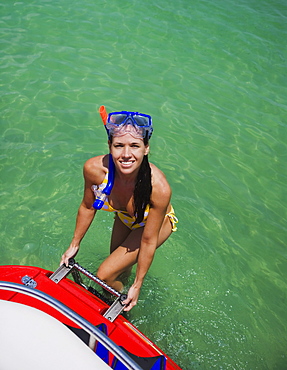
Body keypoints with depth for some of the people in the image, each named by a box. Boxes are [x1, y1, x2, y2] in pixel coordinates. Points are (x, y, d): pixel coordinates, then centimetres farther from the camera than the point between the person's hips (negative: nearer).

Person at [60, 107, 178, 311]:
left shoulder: (159, 188, -41)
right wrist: (75, 245, 1)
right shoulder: (94, 169, -32)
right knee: (119, 264, 25)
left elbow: (148, 241, -28)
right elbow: (87, 207, -11)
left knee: (105, 275, -7)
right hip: (124, 218, 4)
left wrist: (137, 285, -15)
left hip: (155, 223, -4)